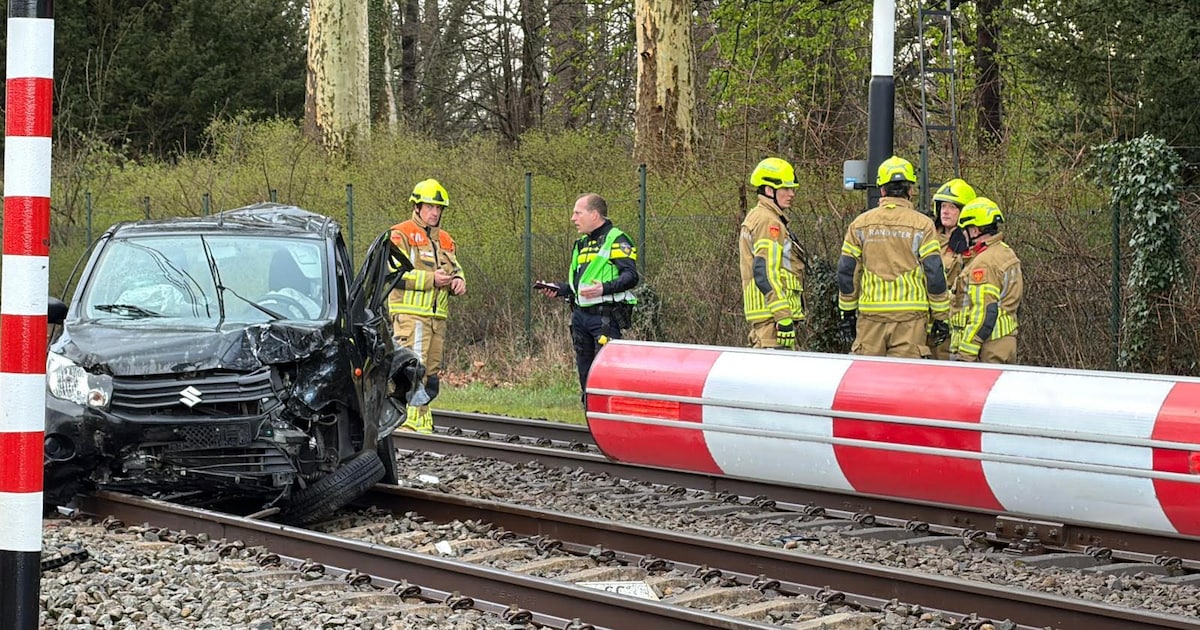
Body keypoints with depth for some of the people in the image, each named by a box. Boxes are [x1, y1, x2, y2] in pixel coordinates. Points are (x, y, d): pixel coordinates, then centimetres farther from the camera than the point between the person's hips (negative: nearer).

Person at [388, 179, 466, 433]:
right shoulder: (401, 235, -3)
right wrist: (431, 279, -19)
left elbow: (455, 269, 23)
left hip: (437, 316, 8)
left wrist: (458, 281, -2)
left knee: (432, 372, 8)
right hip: (409, 314, -8)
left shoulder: (445, 239, 21)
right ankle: (408, 421, -17)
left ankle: (423, 421, 14)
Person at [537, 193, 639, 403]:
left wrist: (604, 288, -30)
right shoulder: (582, 244, 21)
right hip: (581, 314, 9)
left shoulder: (616, 240, -6)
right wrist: (557, 289, 10)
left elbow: (630, 276, -16)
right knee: (585, 375, 11)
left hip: (605, 317, -9)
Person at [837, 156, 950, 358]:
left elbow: (846, 271, 7)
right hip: (910, 317, -2)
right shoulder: (922, 225, -2)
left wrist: (847, 312, 15)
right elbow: (934, 274, -4)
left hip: (870, 315, 2)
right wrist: (941, 317, 3)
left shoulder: (860, 224, 6)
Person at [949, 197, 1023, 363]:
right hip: (1006, 344, 10)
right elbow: (1014, 305, 23)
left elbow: (984, 313, -21)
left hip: (986, 349, -10)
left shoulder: (984, 263, -15)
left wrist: (964, 354, -21)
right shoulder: (1007, 254, 17)